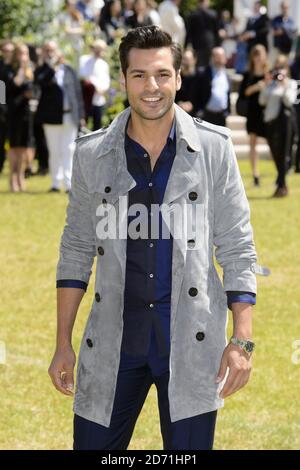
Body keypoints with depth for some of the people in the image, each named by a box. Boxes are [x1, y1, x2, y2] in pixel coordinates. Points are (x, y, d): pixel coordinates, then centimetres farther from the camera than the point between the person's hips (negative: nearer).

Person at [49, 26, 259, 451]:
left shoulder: (213, 149, -1)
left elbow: (238, 249, 1)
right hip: (113, 342, 1)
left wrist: (242, 341, -6)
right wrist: (63, 344, 6)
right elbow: (77, 250, 10)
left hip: (191, 341, -1)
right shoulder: (92, 154, 3)